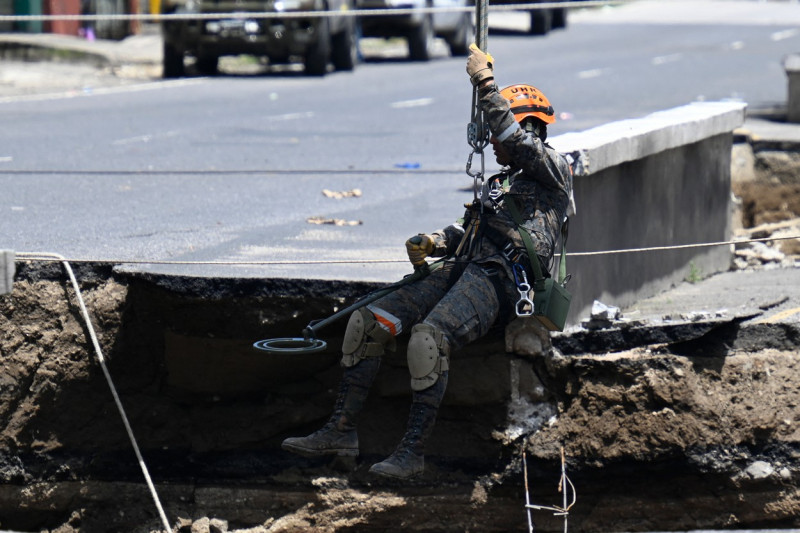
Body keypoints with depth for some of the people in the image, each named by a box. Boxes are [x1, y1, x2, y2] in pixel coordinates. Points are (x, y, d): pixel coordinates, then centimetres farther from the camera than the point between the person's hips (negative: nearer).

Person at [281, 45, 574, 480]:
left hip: (500, 281, -9)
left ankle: (412, 451, -28)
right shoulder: (498, 182, 30)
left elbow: (515, 140, -15)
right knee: (367, 322, -3)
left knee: (428, 338, -32)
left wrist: (485, 83, -13)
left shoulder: (554, 169, 4)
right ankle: (341, 431, 0)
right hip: (460, 272, 9)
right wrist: (432, 243, 10)